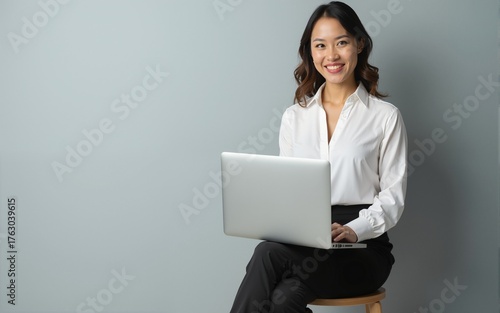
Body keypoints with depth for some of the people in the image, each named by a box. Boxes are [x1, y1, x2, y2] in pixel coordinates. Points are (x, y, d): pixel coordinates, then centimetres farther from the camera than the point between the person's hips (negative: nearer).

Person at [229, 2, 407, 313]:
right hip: (304, 241, 3)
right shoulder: (294, 117, 15)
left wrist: (354, 230, -19)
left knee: (267, 255, -32)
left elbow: (393, 195, -1)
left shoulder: (385, 116, 3)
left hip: (363, 246, -3)